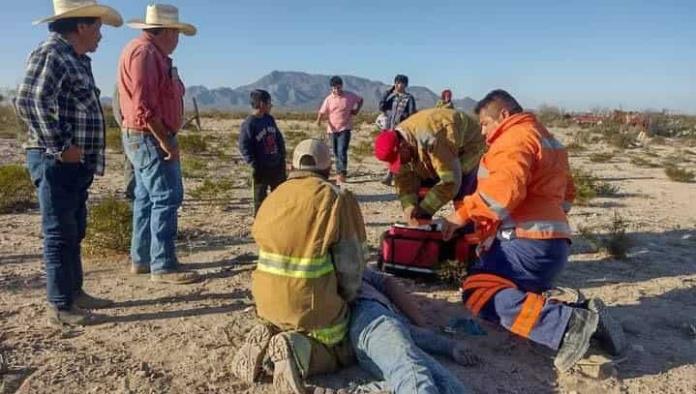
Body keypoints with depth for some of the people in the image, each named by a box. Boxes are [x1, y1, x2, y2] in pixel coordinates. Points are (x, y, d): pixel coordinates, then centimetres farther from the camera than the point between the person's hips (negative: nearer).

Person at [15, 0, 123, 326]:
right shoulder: (51, 53, -13)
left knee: (74, 232, 16)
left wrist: (87, 154, 17)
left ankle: (74, 293, 28)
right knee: (60, 234, -3)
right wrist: (61, 147, -22)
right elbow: (28, 101, -25)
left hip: (76, 164, 10)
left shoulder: (76, 59, 17)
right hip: (56, 162, -10)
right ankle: (60, 307, 7)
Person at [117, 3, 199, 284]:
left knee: (147, 198, 13)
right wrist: (166, 142, -21)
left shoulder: (152, 53, 18)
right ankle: (163, 266, -7)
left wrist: (164, 139, 17)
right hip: (149, 137, -11)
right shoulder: (144, 52, -15)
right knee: (167, 197, -10)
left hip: (148, 138, 11)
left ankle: (141, 259, 21)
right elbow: (143, 105, -23)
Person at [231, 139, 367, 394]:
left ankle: (267, 341, 2)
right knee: (339, 353, 18)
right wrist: (347, 296, 9)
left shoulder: (272, 198, 9)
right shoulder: (337, 198, -8)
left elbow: (271, 250, 11)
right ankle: (298, 350, -11)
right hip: (313, 303, -5)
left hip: (269, 300, 6)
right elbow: (350, 260, -9)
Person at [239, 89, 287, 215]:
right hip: (261, 169, -7)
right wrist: (254, 165, -21)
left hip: (276, 166, 7)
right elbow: (244, 148, -16)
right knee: (260, 199, 4)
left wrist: (282, 158, 7)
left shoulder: (270, 119, 8)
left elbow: (279, 139, 15)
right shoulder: (248, 124, -13)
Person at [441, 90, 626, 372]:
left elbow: (506, 187, -25)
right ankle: (584, 317, -4)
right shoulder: (545, 138, 27)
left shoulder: (514, 137, -5)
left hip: (528, 241, -10)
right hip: (551, 242, 10)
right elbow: (567, 192, 32)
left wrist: (464, 213, -20)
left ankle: (567, 324, -27)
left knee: (479, 292, -18)